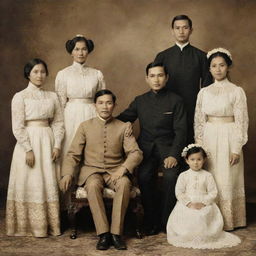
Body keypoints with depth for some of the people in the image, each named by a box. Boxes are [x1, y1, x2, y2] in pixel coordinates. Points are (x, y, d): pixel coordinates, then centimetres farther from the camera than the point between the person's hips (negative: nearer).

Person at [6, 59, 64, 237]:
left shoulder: (52, 96, 10)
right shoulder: (20, 97, -2)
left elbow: (58, 123, 8)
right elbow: (18, 127, -8)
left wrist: (57, 145, -4)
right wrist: (28, 149, -15)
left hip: (48, 143, 4)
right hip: (28, 143, -4)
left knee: (49, 183, 6)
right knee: (30, 183, 0)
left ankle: (50, 225, 15)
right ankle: (30, 226, 10)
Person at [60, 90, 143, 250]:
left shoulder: (124, 127, 7)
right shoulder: (85, 126, 9)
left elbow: (136, 153, -2)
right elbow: (73, 154, 6)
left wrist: (123, 168, -21)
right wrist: (67, 174, -12)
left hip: (115, 171, 0)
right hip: (92, 170, 0)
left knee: (124, 184, -34)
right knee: (93, 186, -35)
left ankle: (116, 232, -27)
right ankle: (103, 234, -29)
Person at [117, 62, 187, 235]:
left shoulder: (175, 101, 4)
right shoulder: (140, 101, 13)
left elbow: (180, 130, -1)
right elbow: (122, 119, 17)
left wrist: (174, 155, -14)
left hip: (168, 148, -2)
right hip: (146, 148, 2)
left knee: (171, 177, -28)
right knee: (144, 177, -25)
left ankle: (167, 221, -10)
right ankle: (152, 222, -8)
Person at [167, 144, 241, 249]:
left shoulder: (207, 176, 4)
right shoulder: (183, 176, 4)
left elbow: (213, 192, 0)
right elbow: (179, 193, -1)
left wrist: (203, 203, -13)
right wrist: (189, 203, -13)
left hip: (204, 205, 0)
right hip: (187, 206, 0)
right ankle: (187, 237, -1)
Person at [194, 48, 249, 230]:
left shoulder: (237, 91, -3)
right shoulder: (204, 92, 8)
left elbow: (241, 121, -4)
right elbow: (199, 121, 10)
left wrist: (237, 149, -9)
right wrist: (199, 146, 5)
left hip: (228, 140, -3)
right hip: (209, 139, 3)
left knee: (227, 180, 0)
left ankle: (228, 221, 13)